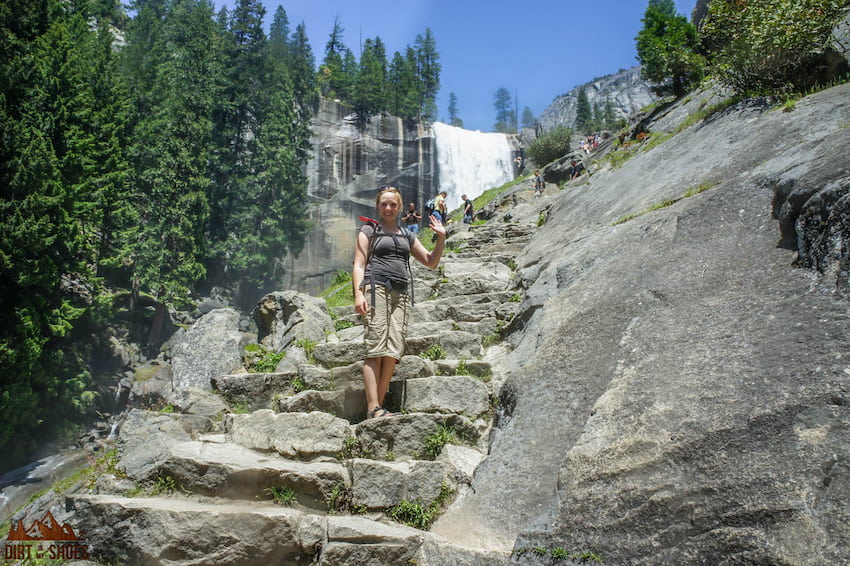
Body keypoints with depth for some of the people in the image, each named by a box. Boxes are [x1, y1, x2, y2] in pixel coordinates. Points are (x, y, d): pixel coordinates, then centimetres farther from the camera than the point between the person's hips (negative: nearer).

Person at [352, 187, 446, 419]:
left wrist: (441, 238, 10)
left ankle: (379, 405, -5)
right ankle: (373, 408, -19)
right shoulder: (369, 231, 14)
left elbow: (431, 262, 24)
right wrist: (358, 294, -10)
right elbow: (359, 265, 5)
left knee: (393, 351, -8)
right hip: (376, 286, -4)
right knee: (376, 348, -15)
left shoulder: (407, 235, 26)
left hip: (402, 292, 4)